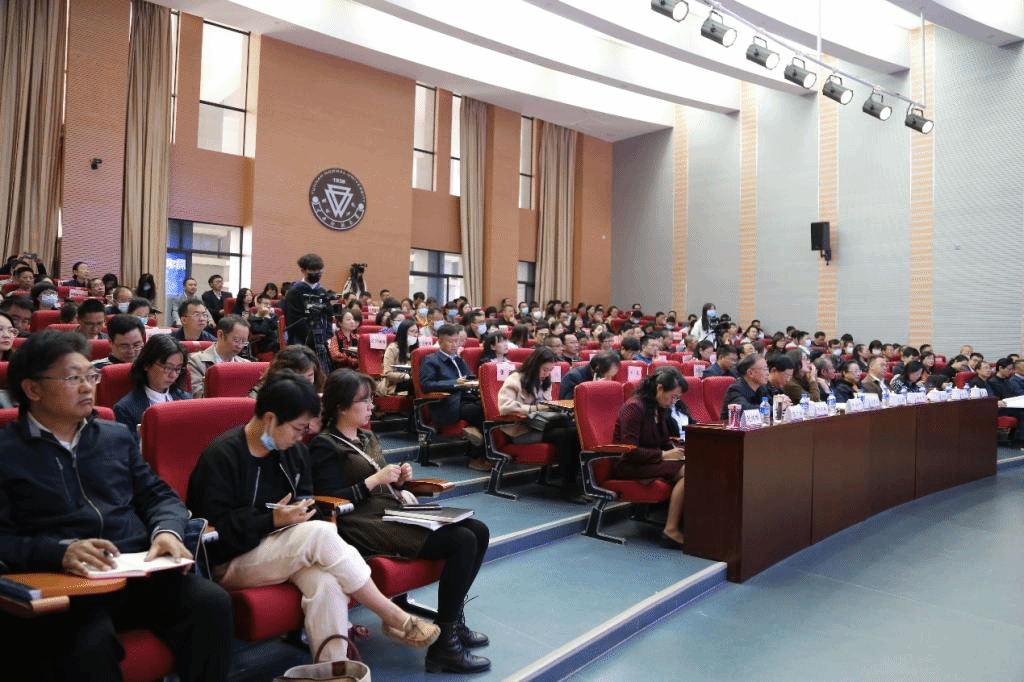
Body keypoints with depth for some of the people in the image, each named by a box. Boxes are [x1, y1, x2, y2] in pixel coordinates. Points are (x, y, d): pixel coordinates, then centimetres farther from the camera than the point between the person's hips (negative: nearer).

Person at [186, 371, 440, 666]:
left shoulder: (295, 451, 5)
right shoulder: (221, 456, -15)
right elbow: (214, 530, -18)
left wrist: (305, 511, -6)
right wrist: (273, 521, -25)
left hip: (284, 551, 6)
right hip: (231, 562, -6)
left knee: (327, 582, -32)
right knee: (320, 534, -32)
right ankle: (394, 617, -19)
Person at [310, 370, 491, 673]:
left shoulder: (367, 437, 21)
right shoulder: (324, 446, -4)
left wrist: (398, 481, 4)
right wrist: (375, 480, -15)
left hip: (394, 512, 9)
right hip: (366, 525, -9)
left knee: (479, 531, -3)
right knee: (462, 542, -24)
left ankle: (453, 619, 9)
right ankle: (444, 643, -17)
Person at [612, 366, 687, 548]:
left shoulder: (659, 408, 12)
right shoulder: (634, 407, -14)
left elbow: (664, 440, 25)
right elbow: (630, 450, -19)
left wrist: (675, 450, 4)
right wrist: (663, 455, -18)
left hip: (650, 461, 9)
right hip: (628, 466, -8)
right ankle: (671, 531, -26)